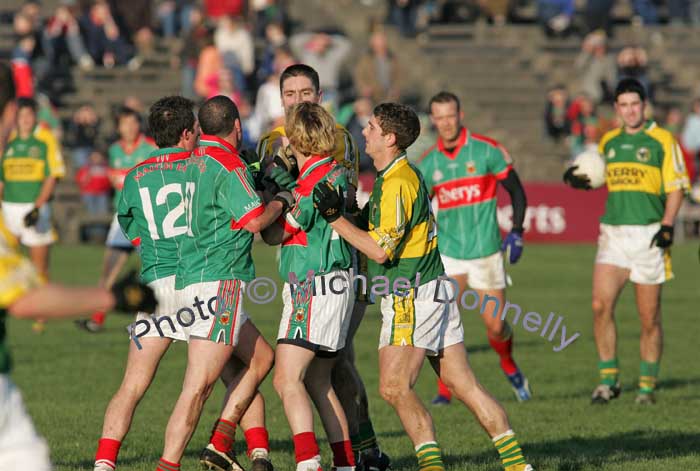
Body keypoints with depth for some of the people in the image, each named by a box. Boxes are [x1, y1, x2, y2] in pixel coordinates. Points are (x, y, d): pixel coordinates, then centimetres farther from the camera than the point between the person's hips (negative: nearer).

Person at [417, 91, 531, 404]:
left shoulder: (487, 150, -7)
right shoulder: (428, 163, 2)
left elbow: (516, 191, 1)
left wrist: (517, 231, -8)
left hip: (486, 252, -1)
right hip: (447, 253, 2)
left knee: (496, 326, 3)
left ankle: (510, 368, 35)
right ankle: (444, 390, -5)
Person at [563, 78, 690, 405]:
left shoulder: (662, 140, -1)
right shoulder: (608, 141, 13)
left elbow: (676, 186, -2)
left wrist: (667, 225, -14)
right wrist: (576, 179, 4)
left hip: (649, 235, -3)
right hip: (613, 232, 3)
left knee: (649, 317, 1)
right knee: (601, 305, -11)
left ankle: (647, 386, 14)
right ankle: (608, 380, -1)